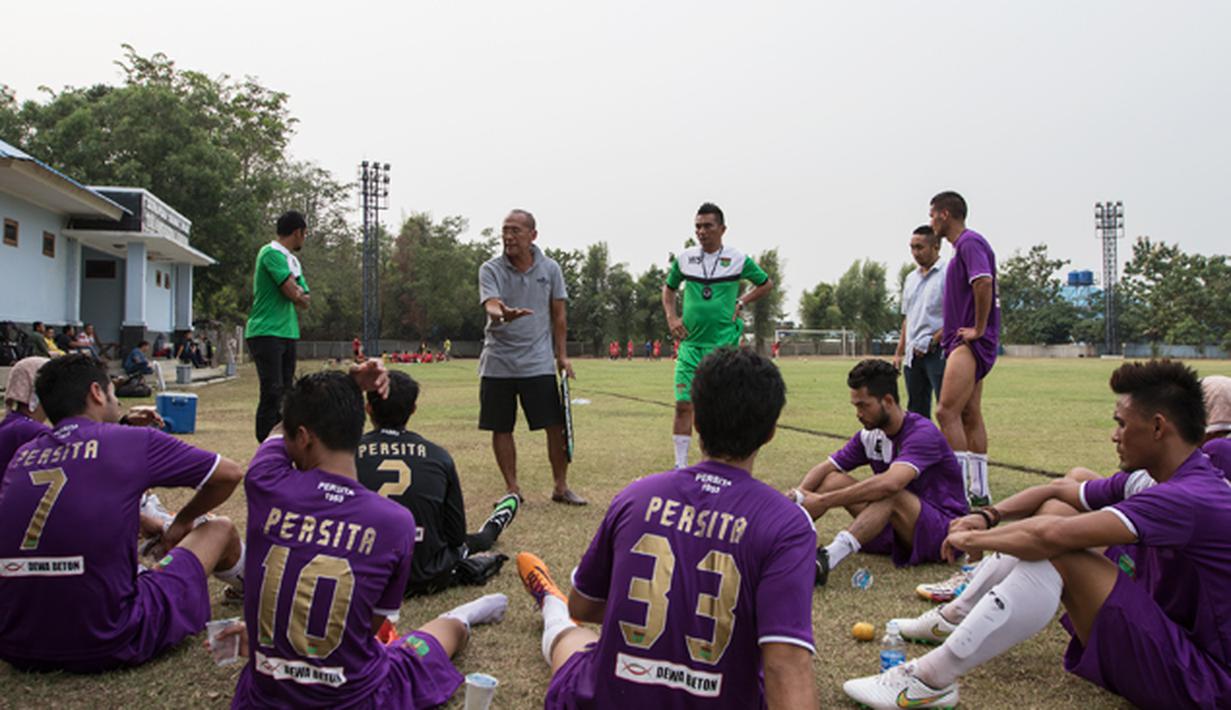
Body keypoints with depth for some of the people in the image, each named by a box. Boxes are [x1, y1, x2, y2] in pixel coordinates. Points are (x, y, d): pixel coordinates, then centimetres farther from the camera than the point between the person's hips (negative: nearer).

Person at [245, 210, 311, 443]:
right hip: (266, 333, -9)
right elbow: (294, 293, -18)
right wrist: (299, 292, 3)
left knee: (285, 393, 9)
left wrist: (298, 293, -5)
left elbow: (306, 300, 15)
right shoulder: (271, 254, -10)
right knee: (272, 392, -13)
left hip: (287, 334, 9)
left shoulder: (292, 260, 18)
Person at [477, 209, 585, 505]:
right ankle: (512, 489, 18)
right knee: (501, 428, 4)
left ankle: (561, 487, 12)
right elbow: (490, 305, -20)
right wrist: (503, 314, -43)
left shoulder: (550, 269, 3)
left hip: (539, 362, 0)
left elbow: (558, 315, 9)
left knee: (556, 425, -3)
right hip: (497, 363, 0)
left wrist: (562, 355, 5)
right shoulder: (491, 269, -3)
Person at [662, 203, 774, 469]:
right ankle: (680, 465, 7)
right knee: (683, 405, -2)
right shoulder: (684, 258, 5)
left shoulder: (738, 259, -1)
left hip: (723, 344, -2)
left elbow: (766, 284, 13)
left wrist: (741, 302, 0)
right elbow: (668, 289, 21)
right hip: (689, 343, 2)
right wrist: (671, 317, 6)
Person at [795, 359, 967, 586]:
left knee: (890, 494, -37)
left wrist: (822, 501, -39)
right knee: (835, 479, -9)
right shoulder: (870, 435, 1)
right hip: (896, 528, 7)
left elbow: (890, 483, -38)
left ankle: (826, 559, -52)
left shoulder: (922, 433, -22)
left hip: (944, 528, -7)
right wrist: (799, 496, -19)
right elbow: (826, 467, 3)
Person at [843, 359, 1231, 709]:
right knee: (1053, 509, 3)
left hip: (1196, 677, -9)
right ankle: (955, 616, 11)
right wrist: (988, 516, -4)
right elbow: (1058, 490, 12)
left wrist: (973, 538, -18)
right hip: (1162, 628, 10)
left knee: (1052, 550, -27)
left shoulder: (1190, 499, -27)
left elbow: (1049, 536, -34)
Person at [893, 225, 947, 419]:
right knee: (916, 410, 11)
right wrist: (899, 352, 18)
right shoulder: (911, 278, 17)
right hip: (913, 354, 8)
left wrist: (932, 342, -16)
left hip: (937, 352, -8)